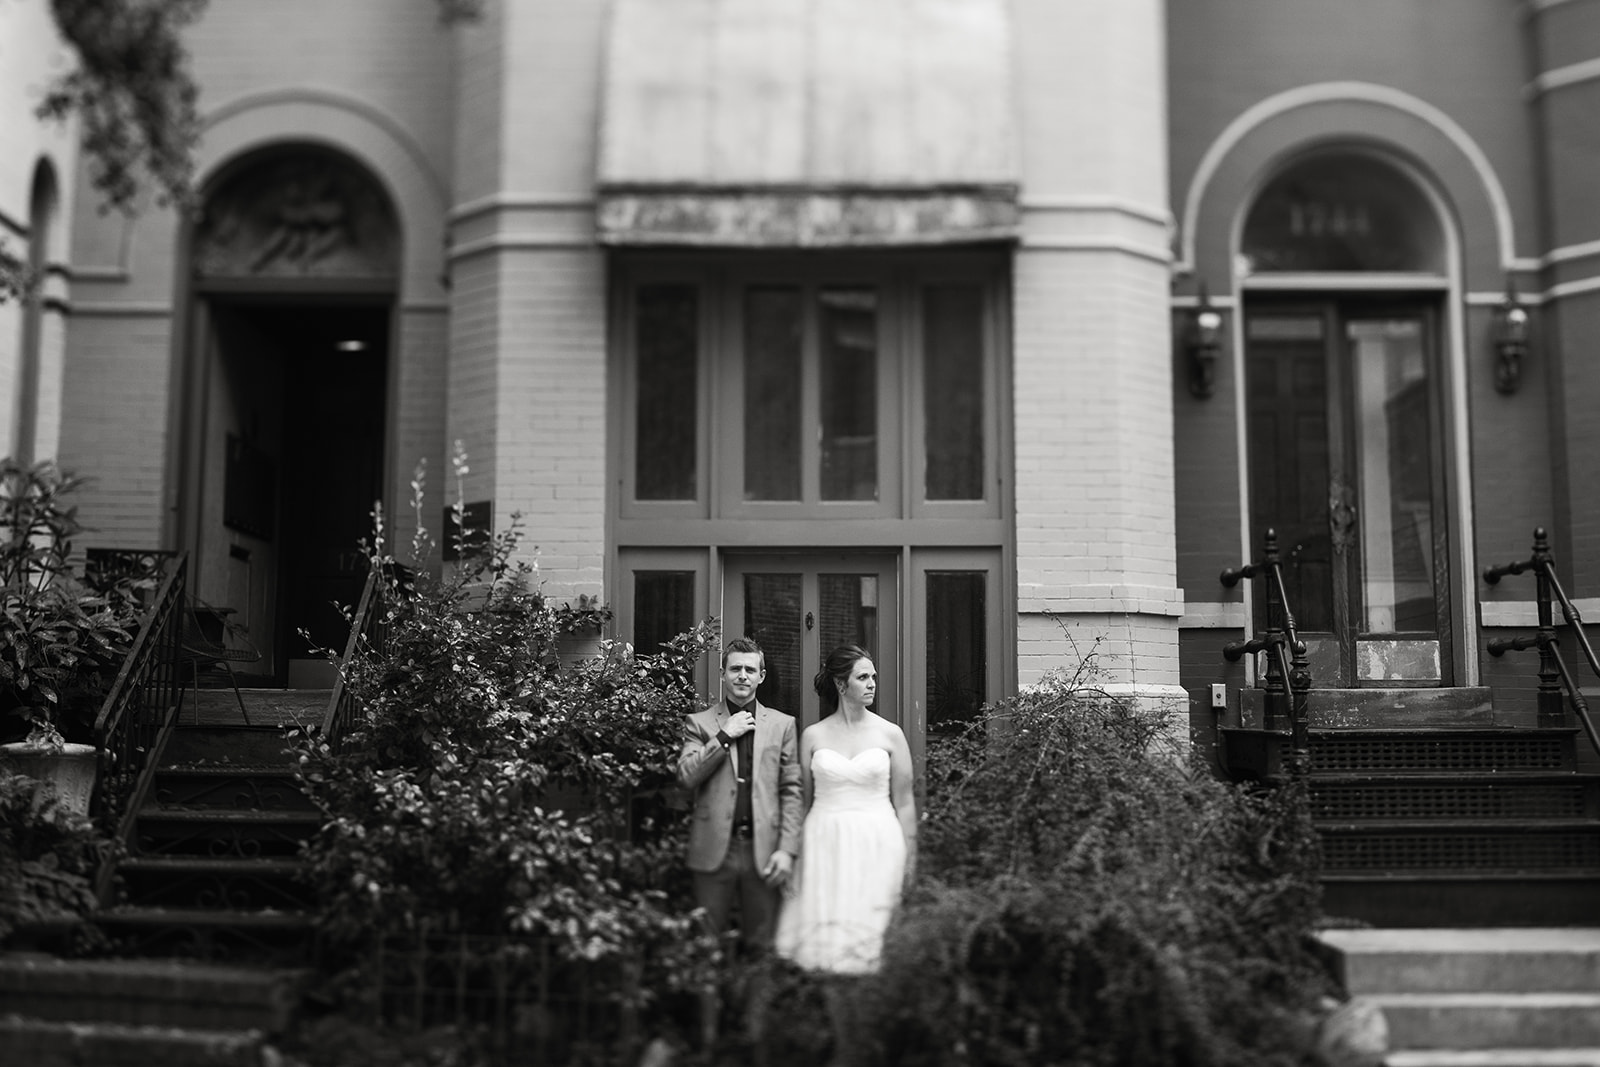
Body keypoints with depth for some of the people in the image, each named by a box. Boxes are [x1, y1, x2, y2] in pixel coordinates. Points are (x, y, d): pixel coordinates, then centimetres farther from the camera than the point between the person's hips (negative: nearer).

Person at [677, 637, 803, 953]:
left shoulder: (782, 724, 9)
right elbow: (686, 777, -5)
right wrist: (724, 736, -9)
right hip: (715, 848, -1)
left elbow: (792, 791, 6)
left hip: (763, 852, 1)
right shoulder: (699, 723, 8)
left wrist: (787, 848, -3)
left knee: (760, 946, 6)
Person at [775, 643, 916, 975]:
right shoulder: (812, 736, 5)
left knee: (869, 933, -4)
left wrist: (909, 860, 2)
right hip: (824, 844, 1)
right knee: (821, 936, -3)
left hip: (877, 845, 0)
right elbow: (801, 801, 9)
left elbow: (904, 803, 5)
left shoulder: (890, 734, 3)